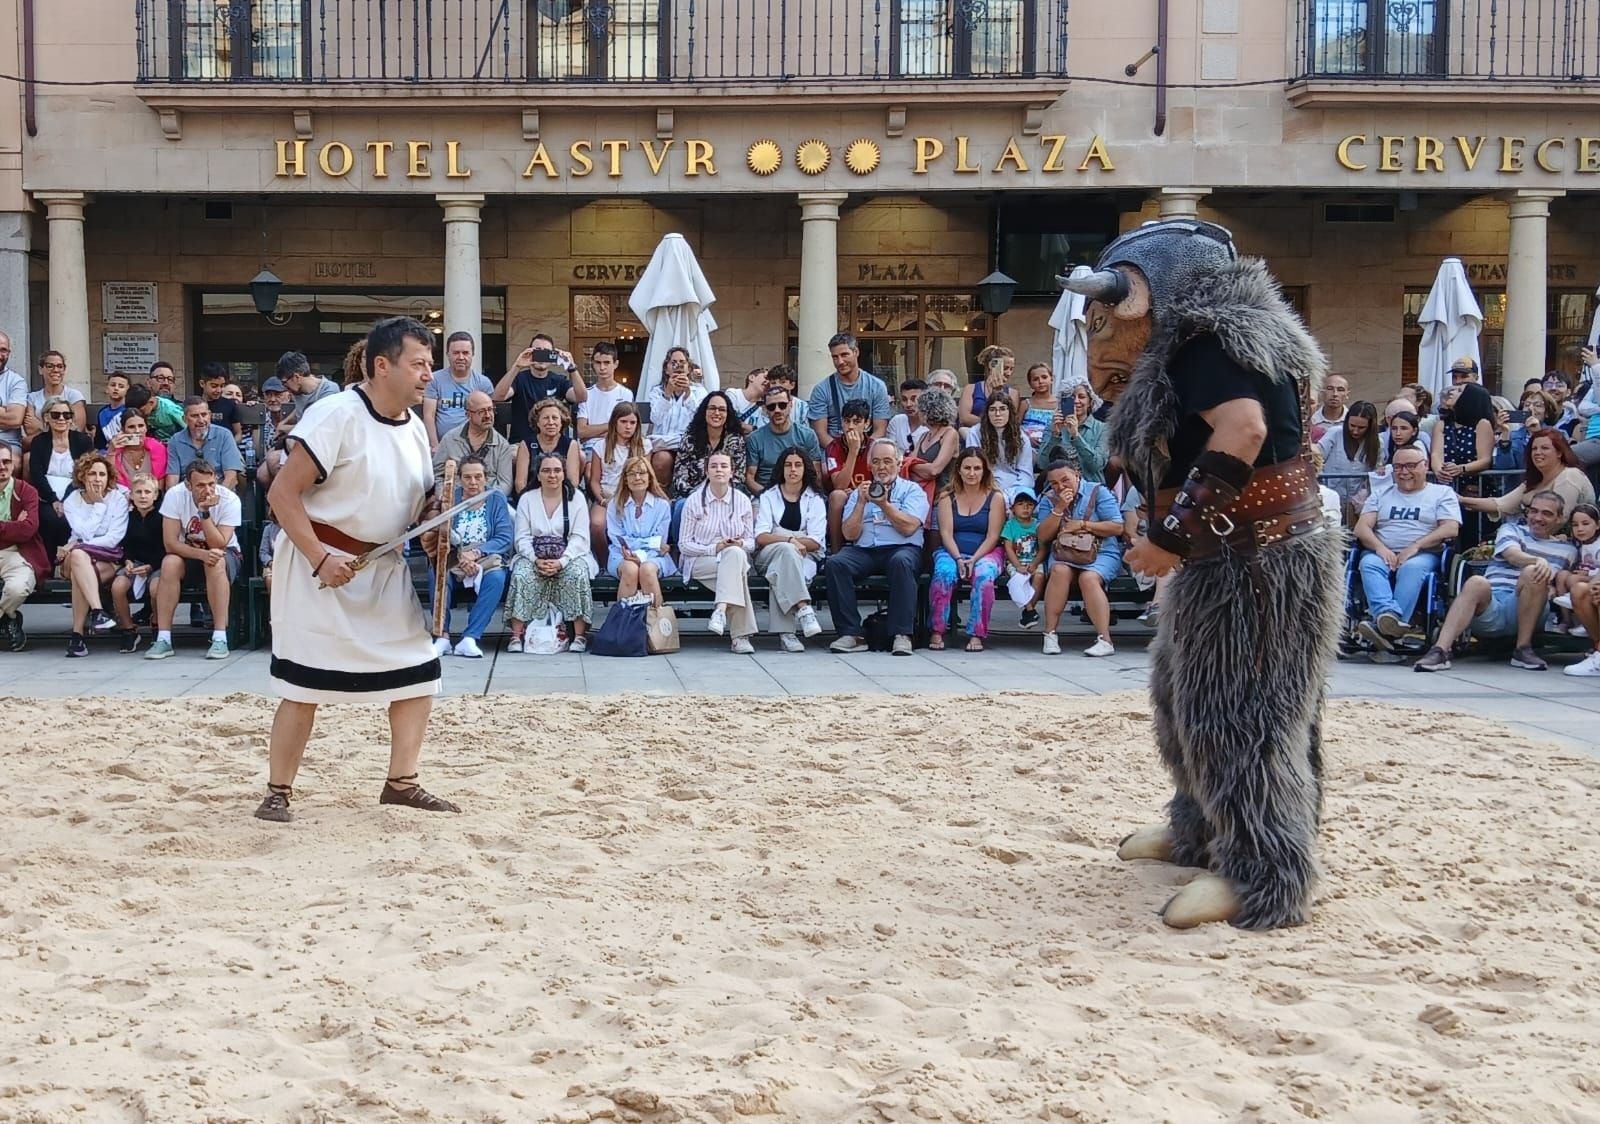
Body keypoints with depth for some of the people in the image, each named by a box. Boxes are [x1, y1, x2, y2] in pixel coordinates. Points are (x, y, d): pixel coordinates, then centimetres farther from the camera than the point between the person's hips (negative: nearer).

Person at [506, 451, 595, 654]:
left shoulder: (575, 498, 6)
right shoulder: (527, 499, 9)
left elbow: (580, 537, -4)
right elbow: (522, 538, 1)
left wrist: (561, 561, -20)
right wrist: (537, 560, -18)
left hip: (570, 555, -1)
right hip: (534, 555, 1)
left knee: (577, 573, -32)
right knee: (521, 574, -30)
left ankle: (580, 635, -27)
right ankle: (516, 635, -26)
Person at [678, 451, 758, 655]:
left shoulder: (742, 500, 8)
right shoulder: (694, 500, 1)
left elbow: (751, 542, 11)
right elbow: (684, 544, -2)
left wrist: (740, 544, -15)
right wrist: (714, 548, -18)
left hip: (736, 557, 3)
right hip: (700, 561, -2)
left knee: (736, 553, -36)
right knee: (736, 563, -34)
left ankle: (721, 610, -45)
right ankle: (740, 635, -41)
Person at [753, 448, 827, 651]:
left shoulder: (815, 500, 14)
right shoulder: (768, 497, 14)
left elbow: (816, 542, 1)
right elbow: (760, 537, -2)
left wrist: (787, 541, -13)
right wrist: (790, 540, -20)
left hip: (805, 558, 0)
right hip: (768, 556, 0)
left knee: (781, 572, -36)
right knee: (786, 550, -37)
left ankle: (784, 631, -44)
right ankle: (803, 608, -49)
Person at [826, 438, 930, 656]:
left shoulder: (912, 490, 14)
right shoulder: (858, 492, 22)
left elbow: (908, 528, -4)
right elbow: (850, 534, 8)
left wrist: (884, 504, -12)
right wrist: (861, 502, -3)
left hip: (900, 549, -2)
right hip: (863, 550, 3)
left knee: (901, 561, -38)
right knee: (835, 563, -28)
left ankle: (901, 634, -36)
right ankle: (851, 634, -27)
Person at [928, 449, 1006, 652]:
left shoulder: (995, 497, 6)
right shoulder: (947, 496, 10)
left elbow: (993, 536, -2)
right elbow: (946, 533, 0)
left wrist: (974, 560, -16)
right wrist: (958, 559, -16)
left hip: (985, 553, -1)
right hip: (952, 552, 1)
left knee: (984, 576, -34)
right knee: (944, 572, -33)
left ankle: (976, 634, -28)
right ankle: (937, 631, -25)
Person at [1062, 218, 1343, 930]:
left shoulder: (1207, 338, -14)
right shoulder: (1186, 343, 18)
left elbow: (1244, 428, -27)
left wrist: (1173, 534, -26)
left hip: (1255, 561, -11)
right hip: (1232, 557, 11)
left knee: (1235, 709, -7)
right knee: (1187, 693, 19)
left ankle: (1259, 877, -1)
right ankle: (1201, 829, 34)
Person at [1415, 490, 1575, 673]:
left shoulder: (1567, 550, 26)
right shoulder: (1511, 530, 20)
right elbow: (1513, 555, -2)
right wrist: (1538, 560, -25)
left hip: (1527, 610, 1)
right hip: (1491, 604, -1)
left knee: (1533, 572, -29)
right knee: (1477, 582, -35)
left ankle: (1523, 649, -23)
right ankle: (1440, 651, -50)